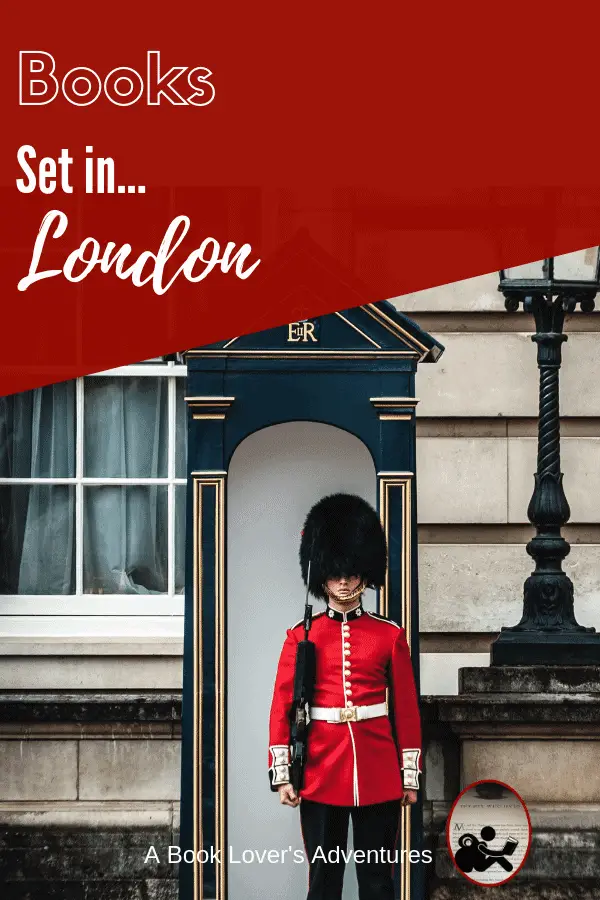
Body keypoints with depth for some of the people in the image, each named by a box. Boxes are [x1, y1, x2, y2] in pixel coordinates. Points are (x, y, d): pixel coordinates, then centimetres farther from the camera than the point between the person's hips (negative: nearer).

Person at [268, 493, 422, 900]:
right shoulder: (301, 636, 4)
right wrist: (282, 774, -5)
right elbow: (282, 707, 2)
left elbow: (407, 709, 6)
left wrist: (410, 775, 3)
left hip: (379, 774, 0)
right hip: (321, 774, 0)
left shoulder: (390, 635, 5)